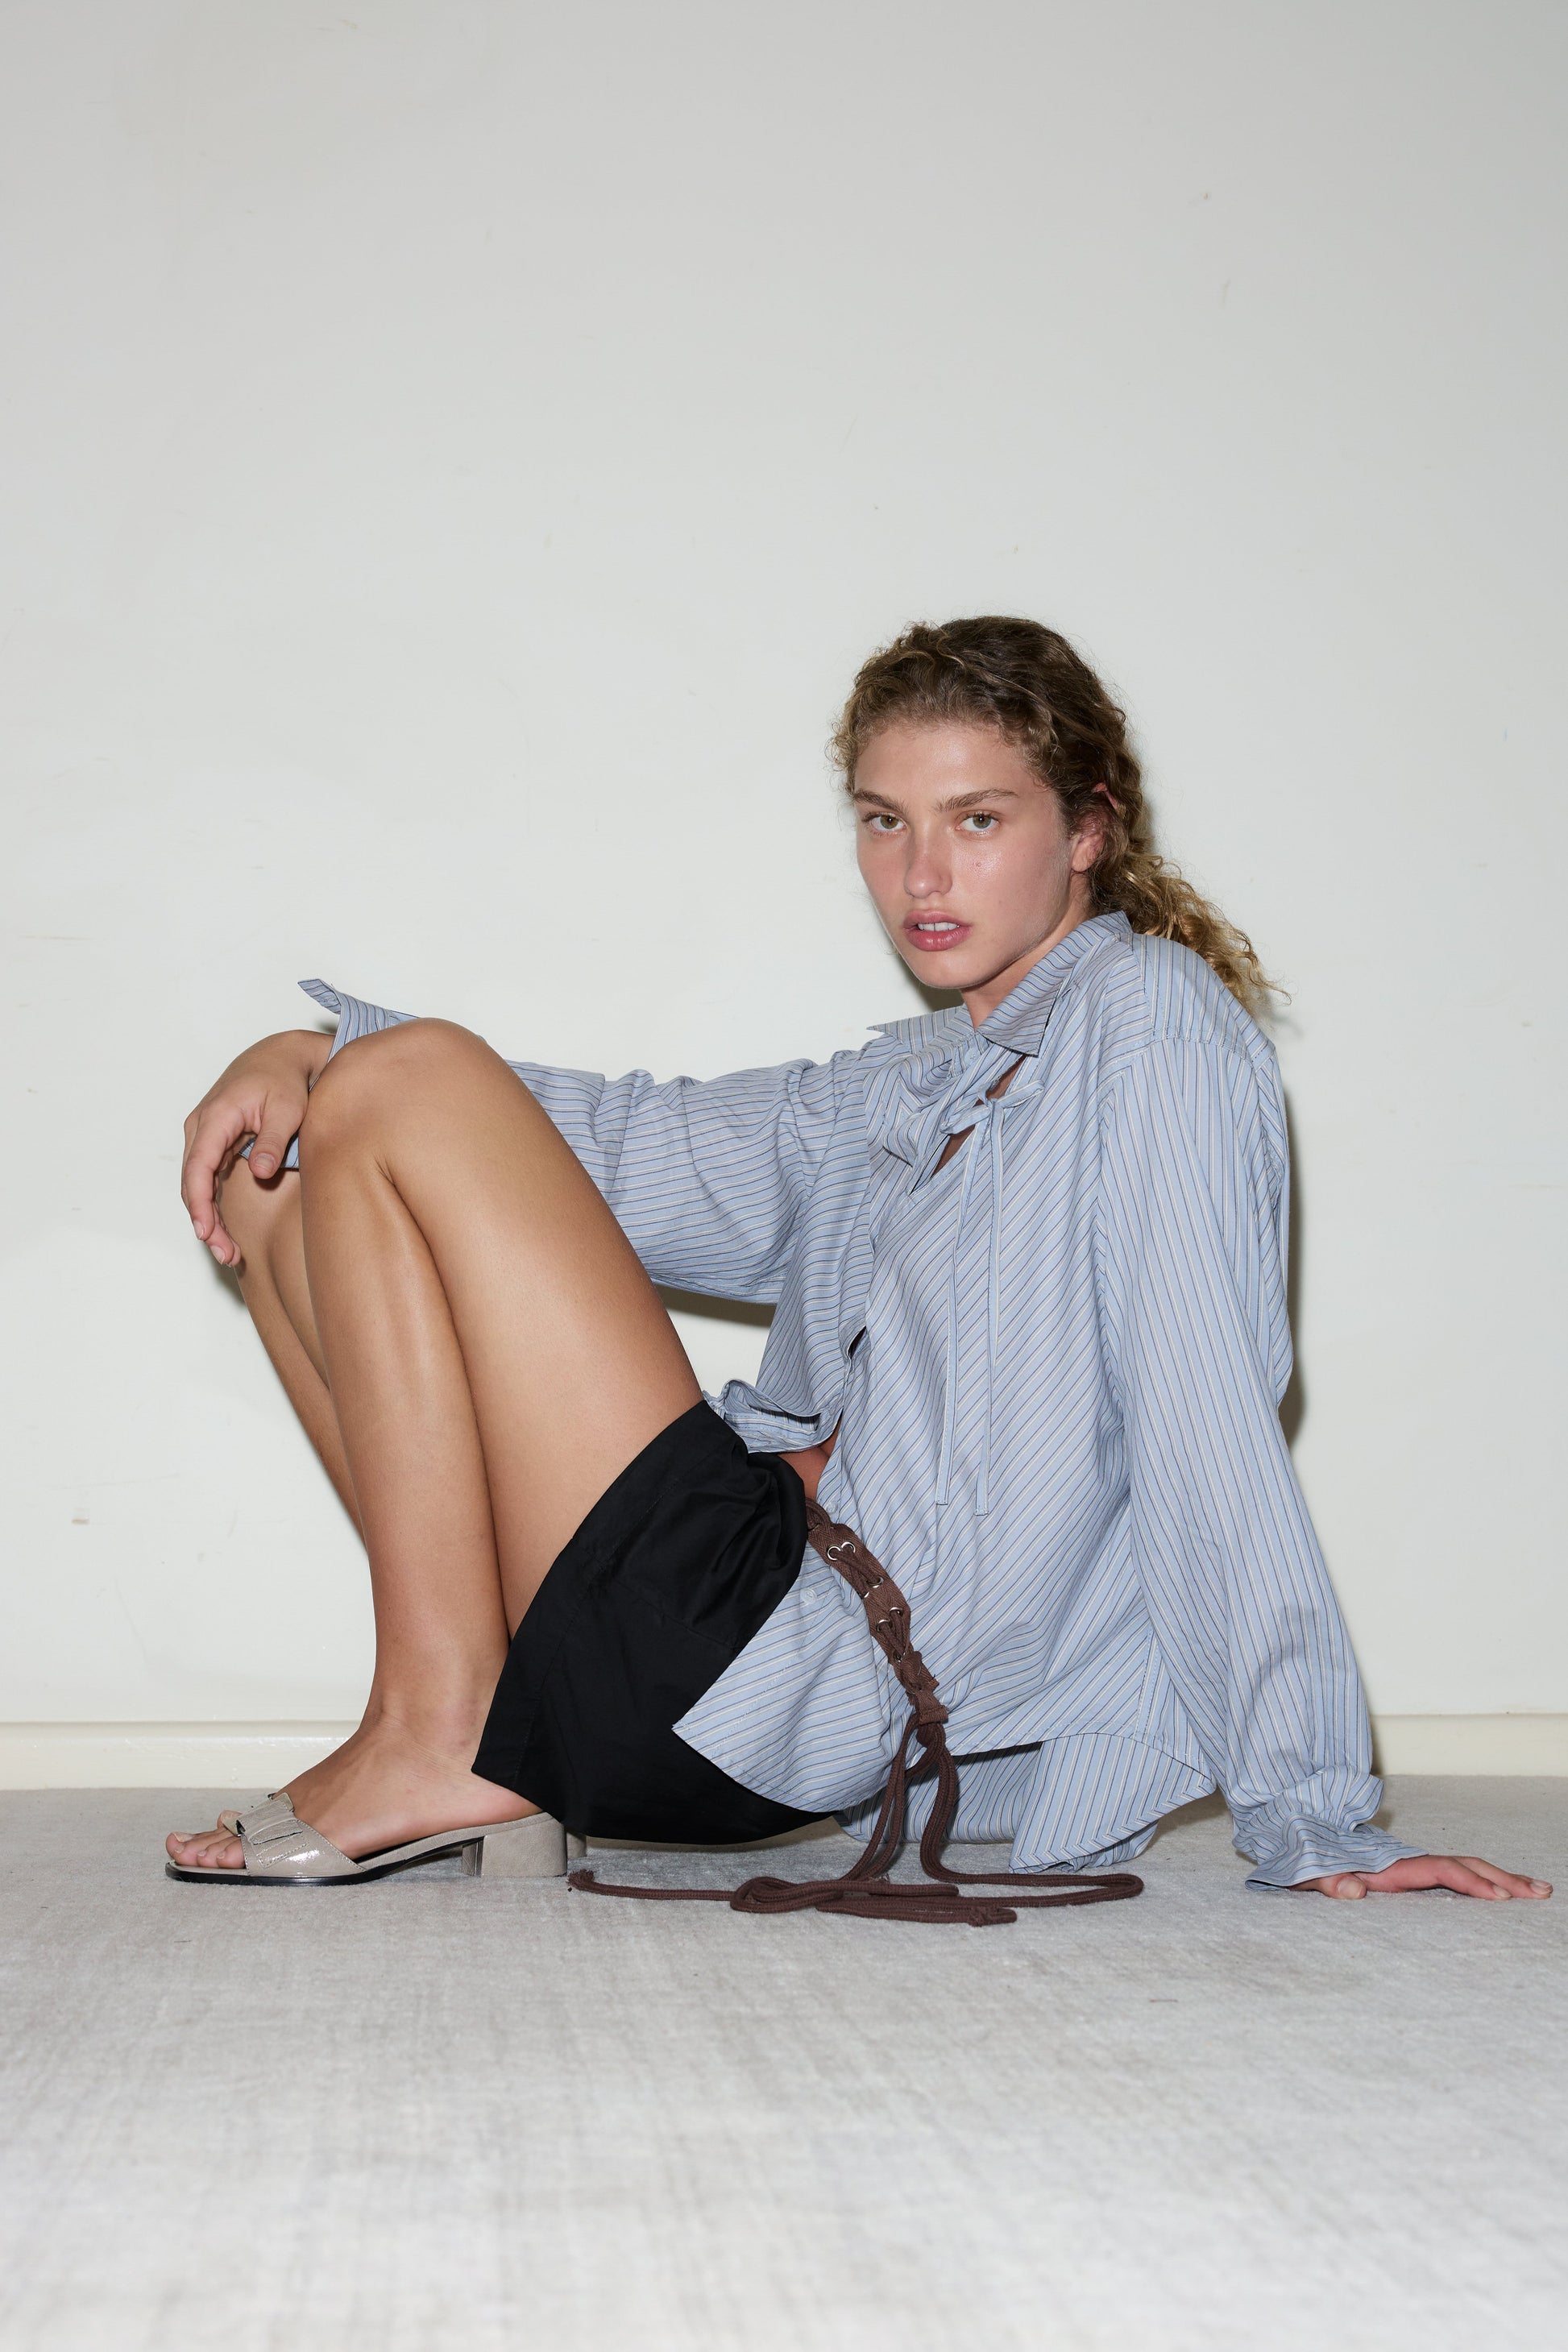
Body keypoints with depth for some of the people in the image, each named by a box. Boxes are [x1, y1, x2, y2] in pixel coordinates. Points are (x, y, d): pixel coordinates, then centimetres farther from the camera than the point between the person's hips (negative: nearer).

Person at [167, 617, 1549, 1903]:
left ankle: (439, 1739, -7)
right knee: (282, 1185, 14)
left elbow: (1208, 1437, -14)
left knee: (416, 1087, -8)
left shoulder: (1149, 1018, -5)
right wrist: (307, 1059, 7)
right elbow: (628, 1143, 21)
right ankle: (489, 1734, 2)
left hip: (816, 1697, -9)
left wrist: (1313, 1823, -17)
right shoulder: (905, 1093, 20)